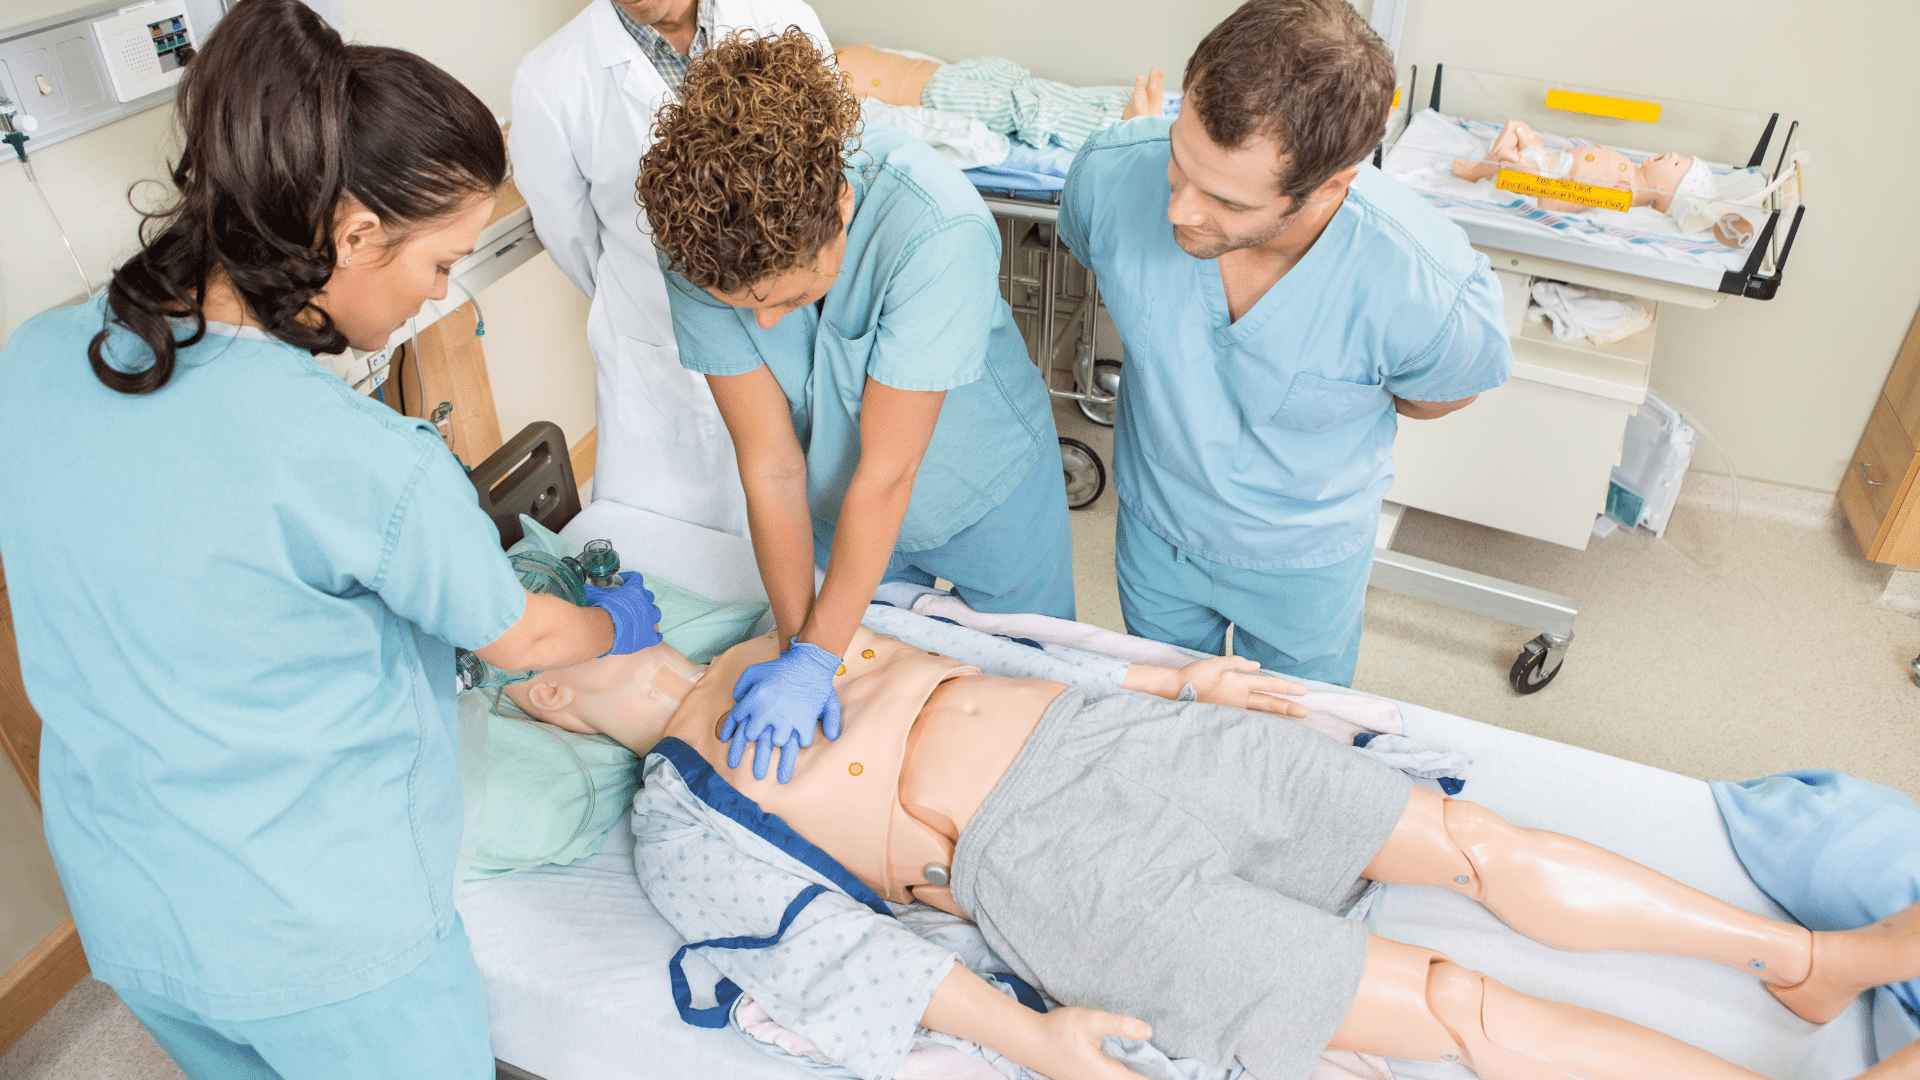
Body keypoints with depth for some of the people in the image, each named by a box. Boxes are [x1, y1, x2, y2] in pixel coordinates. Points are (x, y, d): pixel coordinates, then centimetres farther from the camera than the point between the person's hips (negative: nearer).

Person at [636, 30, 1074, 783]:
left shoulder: (936, 229, -39)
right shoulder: (700, 248, -27)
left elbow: (885, 474, -34)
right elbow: (771, 465, -21)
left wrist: (816, 658, -28)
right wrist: (796, 647, -21)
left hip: (989, 493, -2)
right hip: (842, 507, 3)